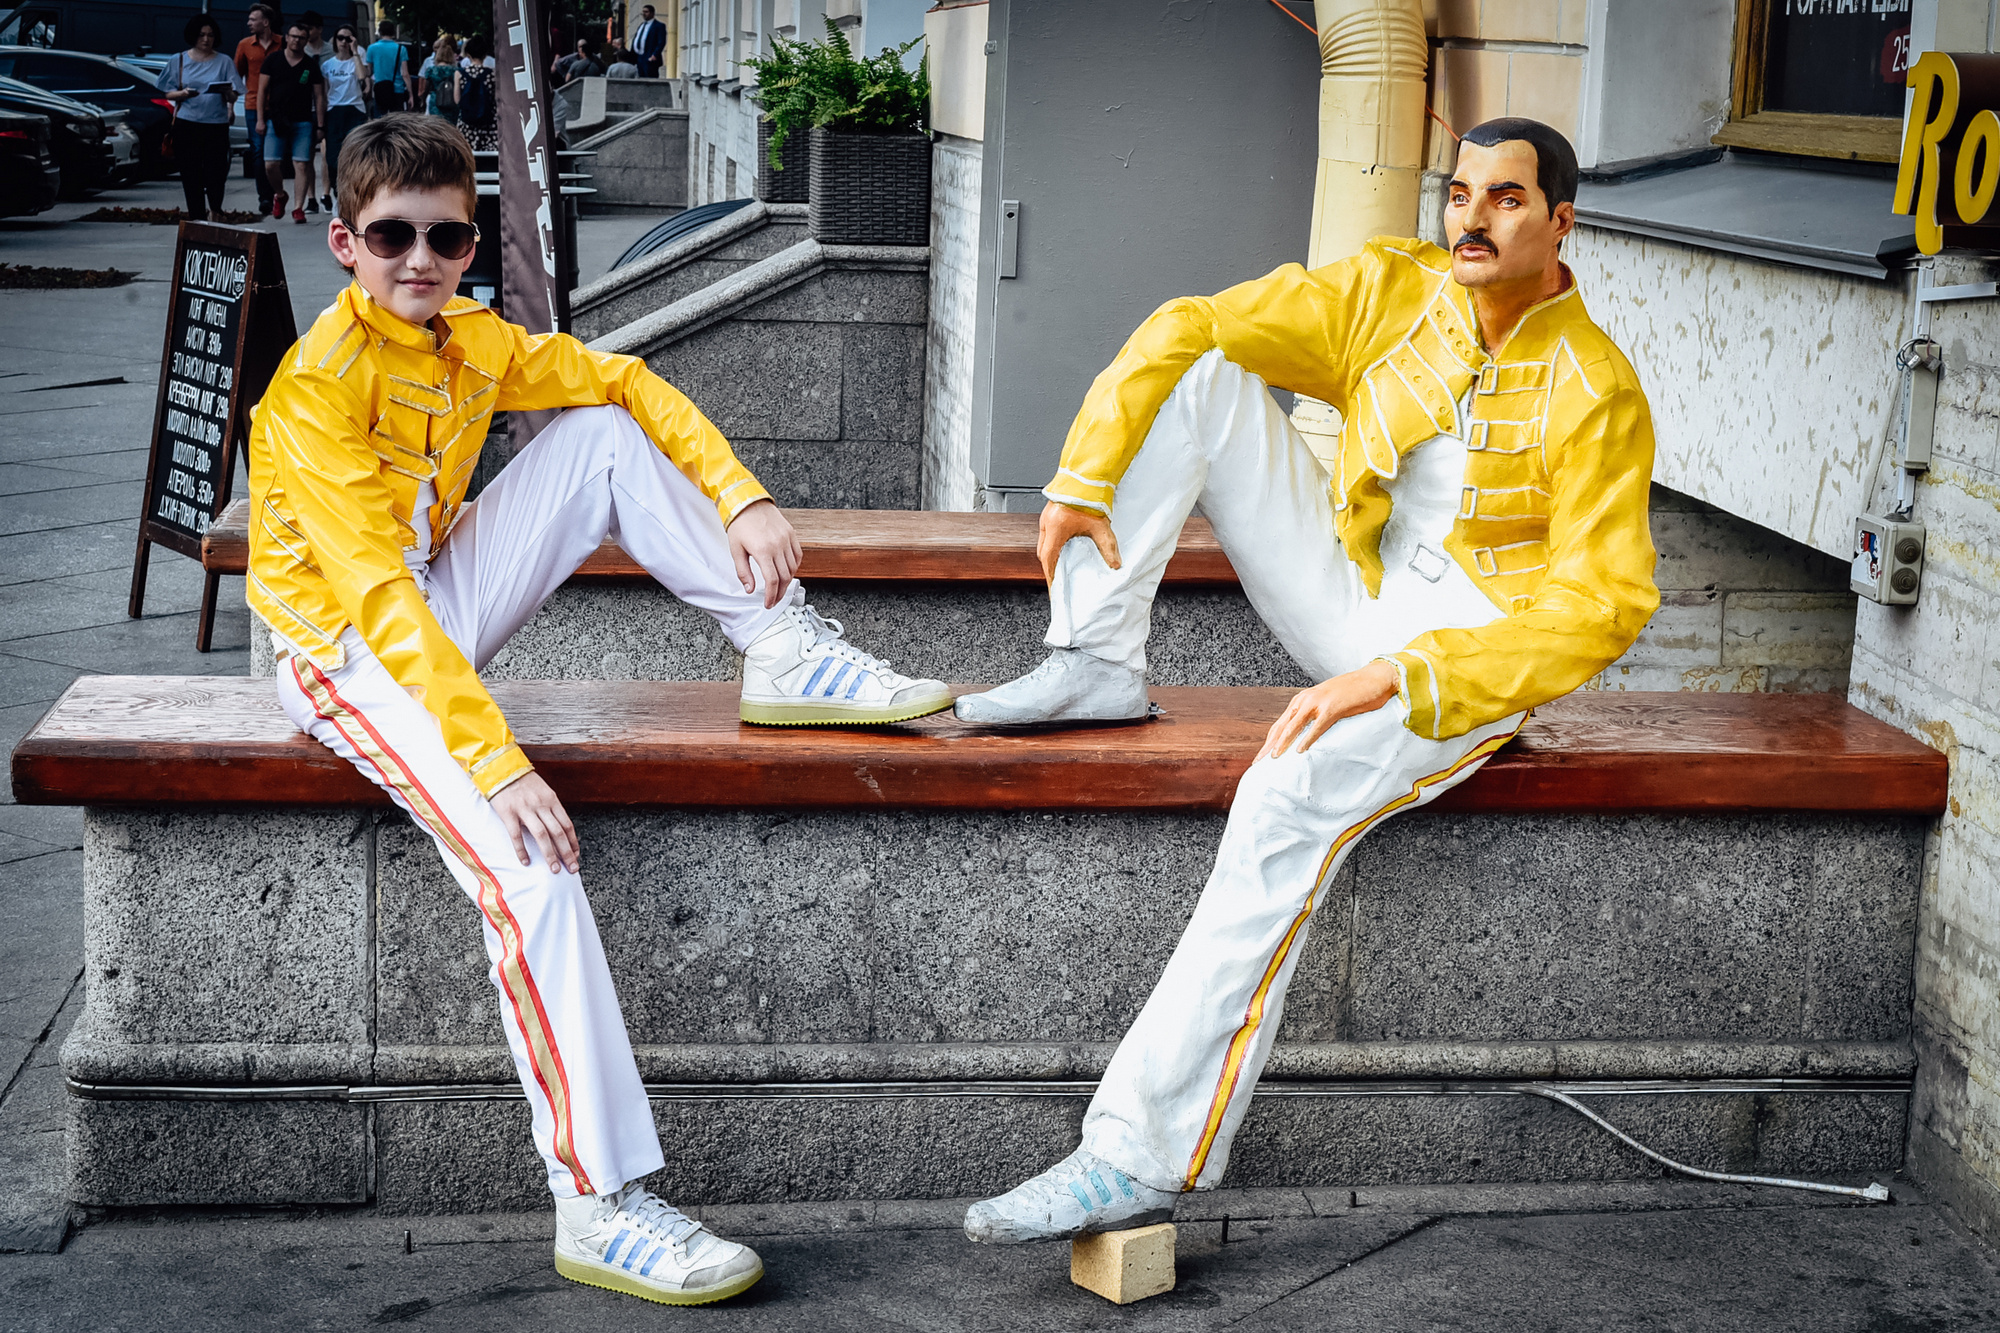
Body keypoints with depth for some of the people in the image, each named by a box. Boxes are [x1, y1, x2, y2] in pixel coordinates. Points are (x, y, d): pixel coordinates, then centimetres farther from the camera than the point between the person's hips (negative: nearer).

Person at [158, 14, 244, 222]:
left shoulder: (224, 62, 8)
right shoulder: (179, 61, 9)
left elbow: (234, 95, 3)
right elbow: (168, 94, 9)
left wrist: (229, 93, -20)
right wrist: (183, 94, -12)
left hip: (216, 124, -1)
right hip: (187, 124, 1)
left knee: (215, 172, -3)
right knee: (191, 173, -2)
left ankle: (215, 210, 23)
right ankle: (196, 216, 7)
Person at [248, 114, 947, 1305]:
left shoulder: (475, 343, 2)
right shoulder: (322, 381, -21)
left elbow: (626, 382, 9)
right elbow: (377, 594, -29)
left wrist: (741, 498, -9)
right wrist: (495, 760, -37)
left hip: (441, 613, 8)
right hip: (351, 657, -8)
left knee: (605, 432, -3)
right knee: (528, 863, -29)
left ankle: (787, 653, -1)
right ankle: (600, 1206, -27)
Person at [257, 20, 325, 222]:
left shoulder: (311, 65, 7)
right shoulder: (273, 60, 6)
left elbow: (319, 96, 8)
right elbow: (262, 90, 7)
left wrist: (320, 125, 2)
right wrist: (260, 119, 0)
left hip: (303, 122, 0)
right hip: (276, 120, 0)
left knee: (302, 165, -7)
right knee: (271, 164, -6)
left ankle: (298, 207, -3)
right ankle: (279, 195, 21)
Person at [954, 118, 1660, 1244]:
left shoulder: (1596, 391, -14)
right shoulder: (1392, 288, 1)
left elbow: (1606, 600, -21)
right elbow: (1186, 326, 0)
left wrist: (1402, 679, -31)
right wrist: (1086, 477, -12)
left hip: (1473, 644, -6)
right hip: (1349, 599, 6)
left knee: (1291, 798, -37)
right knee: (1194, 374, -6)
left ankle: (1142, 1159, -37)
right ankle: (1100, 666, -10)